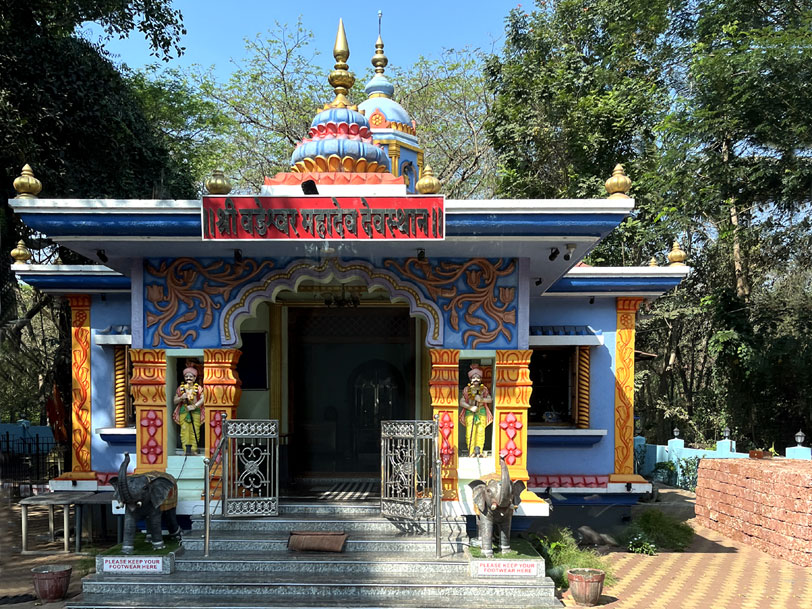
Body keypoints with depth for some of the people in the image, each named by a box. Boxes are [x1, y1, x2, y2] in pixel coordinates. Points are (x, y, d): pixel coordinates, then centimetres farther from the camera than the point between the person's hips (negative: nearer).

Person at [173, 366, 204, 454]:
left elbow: (202, 399, -7)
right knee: (184, 431, -4)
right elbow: (175, 401, 10)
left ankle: (194, 449, 2)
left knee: (195, 431, -3)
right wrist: (181, 398, -11)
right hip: (183, 411, 1)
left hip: (195, 411, -1)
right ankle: (186, 450, 0)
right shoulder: (181, 388, 8)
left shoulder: (198, 388, 3)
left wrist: (194, 406, -19)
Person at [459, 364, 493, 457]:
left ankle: (478, 451, -10)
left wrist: (481, 399, -15)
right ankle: (471, 452, -9)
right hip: (470, 412, -1)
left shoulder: (484, 389, 12)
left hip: (481, 412, 1)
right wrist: (470, 407, -12)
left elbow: (490, 399, 2)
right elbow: (461, 402, 2)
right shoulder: (467, 389, 8)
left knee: (480, 431, -11)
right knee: (470, 432, -11)